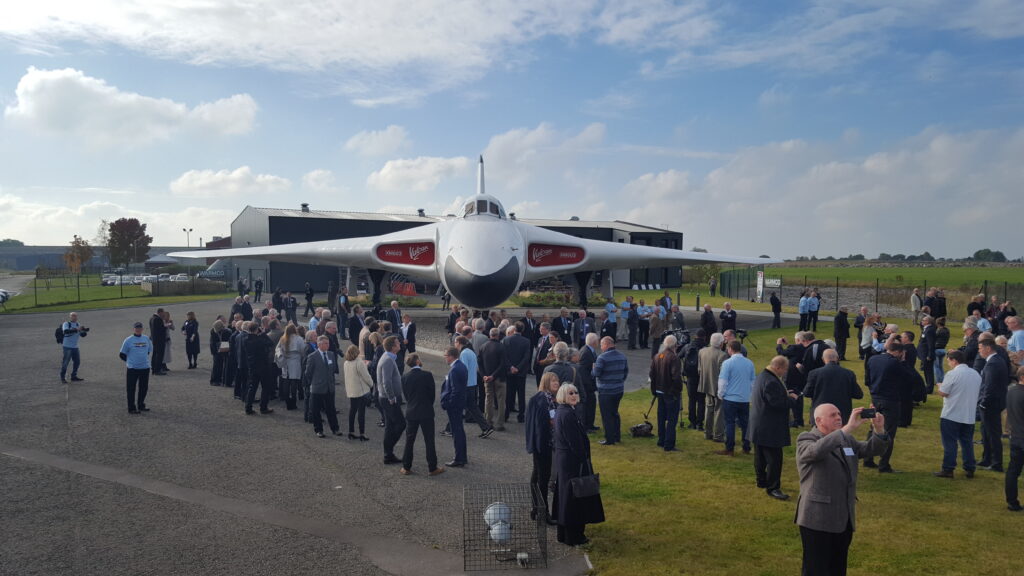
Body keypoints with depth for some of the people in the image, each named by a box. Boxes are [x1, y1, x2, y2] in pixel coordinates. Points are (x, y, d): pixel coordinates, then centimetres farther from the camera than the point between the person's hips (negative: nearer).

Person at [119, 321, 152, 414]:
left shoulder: (146, 339, 6)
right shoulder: (128, 340, -3)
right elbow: (122, 354, 2)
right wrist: (129, 361, 5)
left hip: (145, 367, 4)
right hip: (132, 368, -4)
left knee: (144, 388, 12)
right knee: (131, 389, 1)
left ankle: (141, 405, 26)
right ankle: (131, 408, 8)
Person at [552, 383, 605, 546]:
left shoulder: (561, 411, 8)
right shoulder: (567, 414, -22)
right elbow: (574, 441, -22)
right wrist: (583, 459, -14)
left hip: (563, 458, 10)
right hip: (573, 461, -10)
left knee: (566, 495, 18)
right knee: (574, 497, 1)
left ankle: (565, 534, 29)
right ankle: (573, 536, 11)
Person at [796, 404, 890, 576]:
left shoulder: (847, 440, 15)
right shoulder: (806, 440, -9)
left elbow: (872, 449, 8)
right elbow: (818, 450, -31)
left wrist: (879, 429, -12)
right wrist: (848, 428, -34)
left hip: (845, 519, 7)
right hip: (818, 520, -7)